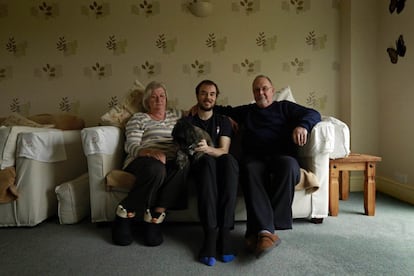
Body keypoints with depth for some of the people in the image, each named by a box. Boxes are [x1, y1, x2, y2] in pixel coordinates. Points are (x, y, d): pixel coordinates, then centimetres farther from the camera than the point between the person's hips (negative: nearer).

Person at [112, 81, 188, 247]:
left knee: (183, 167, -34)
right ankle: (124, 215, -21)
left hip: (171, 161, 3)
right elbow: (131, 145, 0)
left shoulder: (176, 115, 28)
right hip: (143, 159, -3)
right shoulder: (138, 118, 15)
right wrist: (148, 151, -21)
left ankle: (155, 217, -29)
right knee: (156, 169, -40)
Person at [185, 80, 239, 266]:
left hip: (220, 168, 1)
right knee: (207, 161, -37)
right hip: (198, 166, -1)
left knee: (229, 159, -35)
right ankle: (210, 232, -43)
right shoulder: (187, 122, 14)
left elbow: (223, 151, -2)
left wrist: (207, 149, -25)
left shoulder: (223, 121, 15)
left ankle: (224, 231, -39)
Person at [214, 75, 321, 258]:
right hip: (254, 158, 1)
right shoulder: (245, 111, 35)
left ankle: (259, 230, -35)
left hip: (281, 156, -1)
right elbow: (224, 110, 42)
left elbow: (313, 114, 13)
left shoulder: (284, 107, 26)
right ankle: (266, 230, -46)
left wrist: (302, 126, -10)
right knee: (250, 169, -36)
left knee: (289, 164, -38)